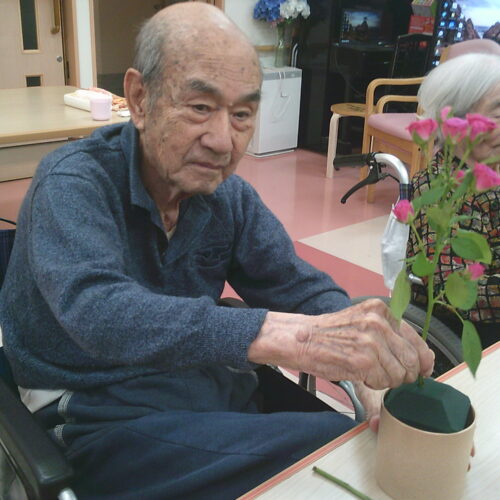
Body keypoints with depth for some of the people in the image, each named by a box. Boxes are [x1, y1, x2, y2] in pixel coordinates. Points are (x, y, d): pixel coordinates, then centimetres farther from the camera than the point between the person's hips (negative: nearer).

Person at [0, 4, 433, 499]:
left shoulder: (230, 195, 1)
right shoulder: (73, 184, -17)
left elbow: (298, 286, -3)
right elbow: (98, 311, -35)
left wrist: (371, 351, -25)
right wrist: (290, 336, -49)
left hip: (219, 394, 6)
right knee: (337, 444, -24)